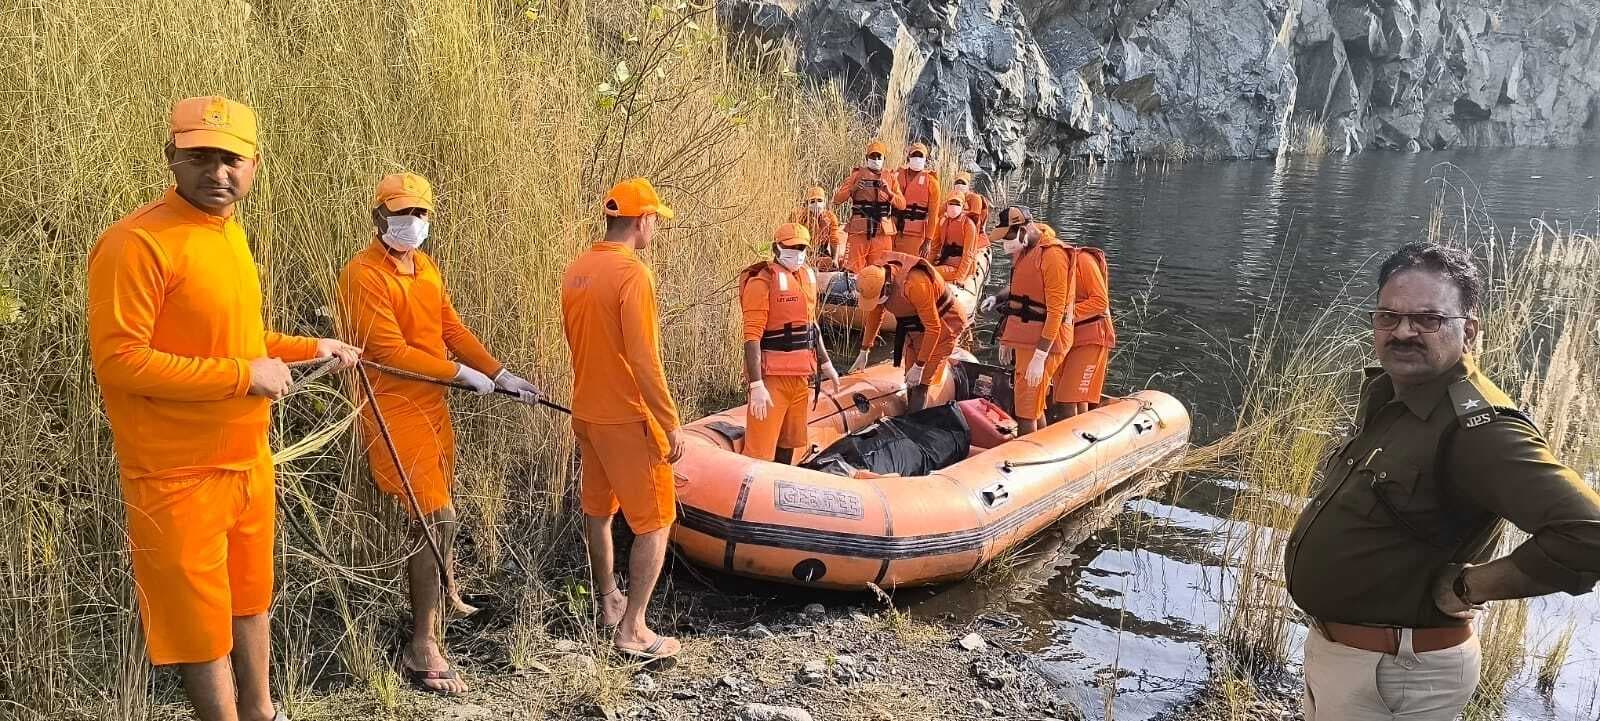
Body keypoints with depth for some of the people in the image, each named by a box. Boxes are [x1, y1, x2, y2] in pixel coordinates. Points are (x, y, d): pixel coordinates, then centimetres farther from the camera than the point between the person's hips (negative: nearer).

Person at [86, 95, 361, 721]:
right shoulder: (136, 243, -19)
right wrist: (245, 375, -22)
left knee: (250, 601, 22)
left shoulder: (229, 232, 7)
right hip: (180, 478, -8)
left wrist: (314, 348, 22)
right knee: (201, 625, 8)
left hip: (249, 463, 8)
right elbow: (118, 361, -23)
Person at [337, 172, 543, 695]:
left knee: (440, 508, 18)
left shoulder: (425, 265, 11)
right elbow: (391, 352, -19)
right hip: (394, 408, -8)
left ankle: (441, 591, 41)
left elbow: (452, 328, 14)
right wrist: (463, 374, -13)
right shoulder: (364, 275, -15)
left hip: (431, 403, 8)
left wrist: (501, 374, 10)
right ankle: (422, 648, -7)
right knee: (436, 515, -13)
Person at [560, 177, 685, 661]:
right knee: (655, 523, 2)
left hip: (585, 412, 8)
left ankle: (608, 602, 36)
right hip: (627, 418, -8)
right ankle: (632, 629, 4)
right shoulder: (633, 274, -20)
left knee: (598, 509, 21)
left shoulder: (576, 270, 5)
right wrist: (671, 424, -17)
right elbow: (644, 360, -23)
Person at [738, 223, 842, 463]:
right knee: (760, 450, -8)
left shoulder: (808, 276, 11)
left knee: (790, 441, 18)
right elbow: (752, 337, -18)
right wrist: (756, 385, -23)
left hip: (801, 373, 8)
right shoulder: (763, 281, -13)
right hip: (772, 375, -8)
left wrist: (825, 364, 24)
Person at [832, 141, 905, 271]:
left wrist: (889, 193, -10)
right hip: (858, 231, -2)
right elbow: (836, 199, 2)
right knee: (852, 271, -8)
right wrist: (852, 189, -14)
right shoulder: (857, 175, 6)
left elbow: (902, 205, 6)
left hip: (882, 233, 3)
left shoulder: (890, 178, 13)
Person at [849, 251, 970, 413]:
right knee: (911, 383, 14)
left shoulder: (914, 284, -38)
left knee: (920, 385, -11)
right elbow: (874, 314, 5)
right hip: (915, 329, 8)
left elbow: (933, 328, -31)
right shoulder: (876, 279, -14)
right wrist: (864, 352, 10)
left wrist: (919, 366, -26)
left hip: (942, 326, -8)